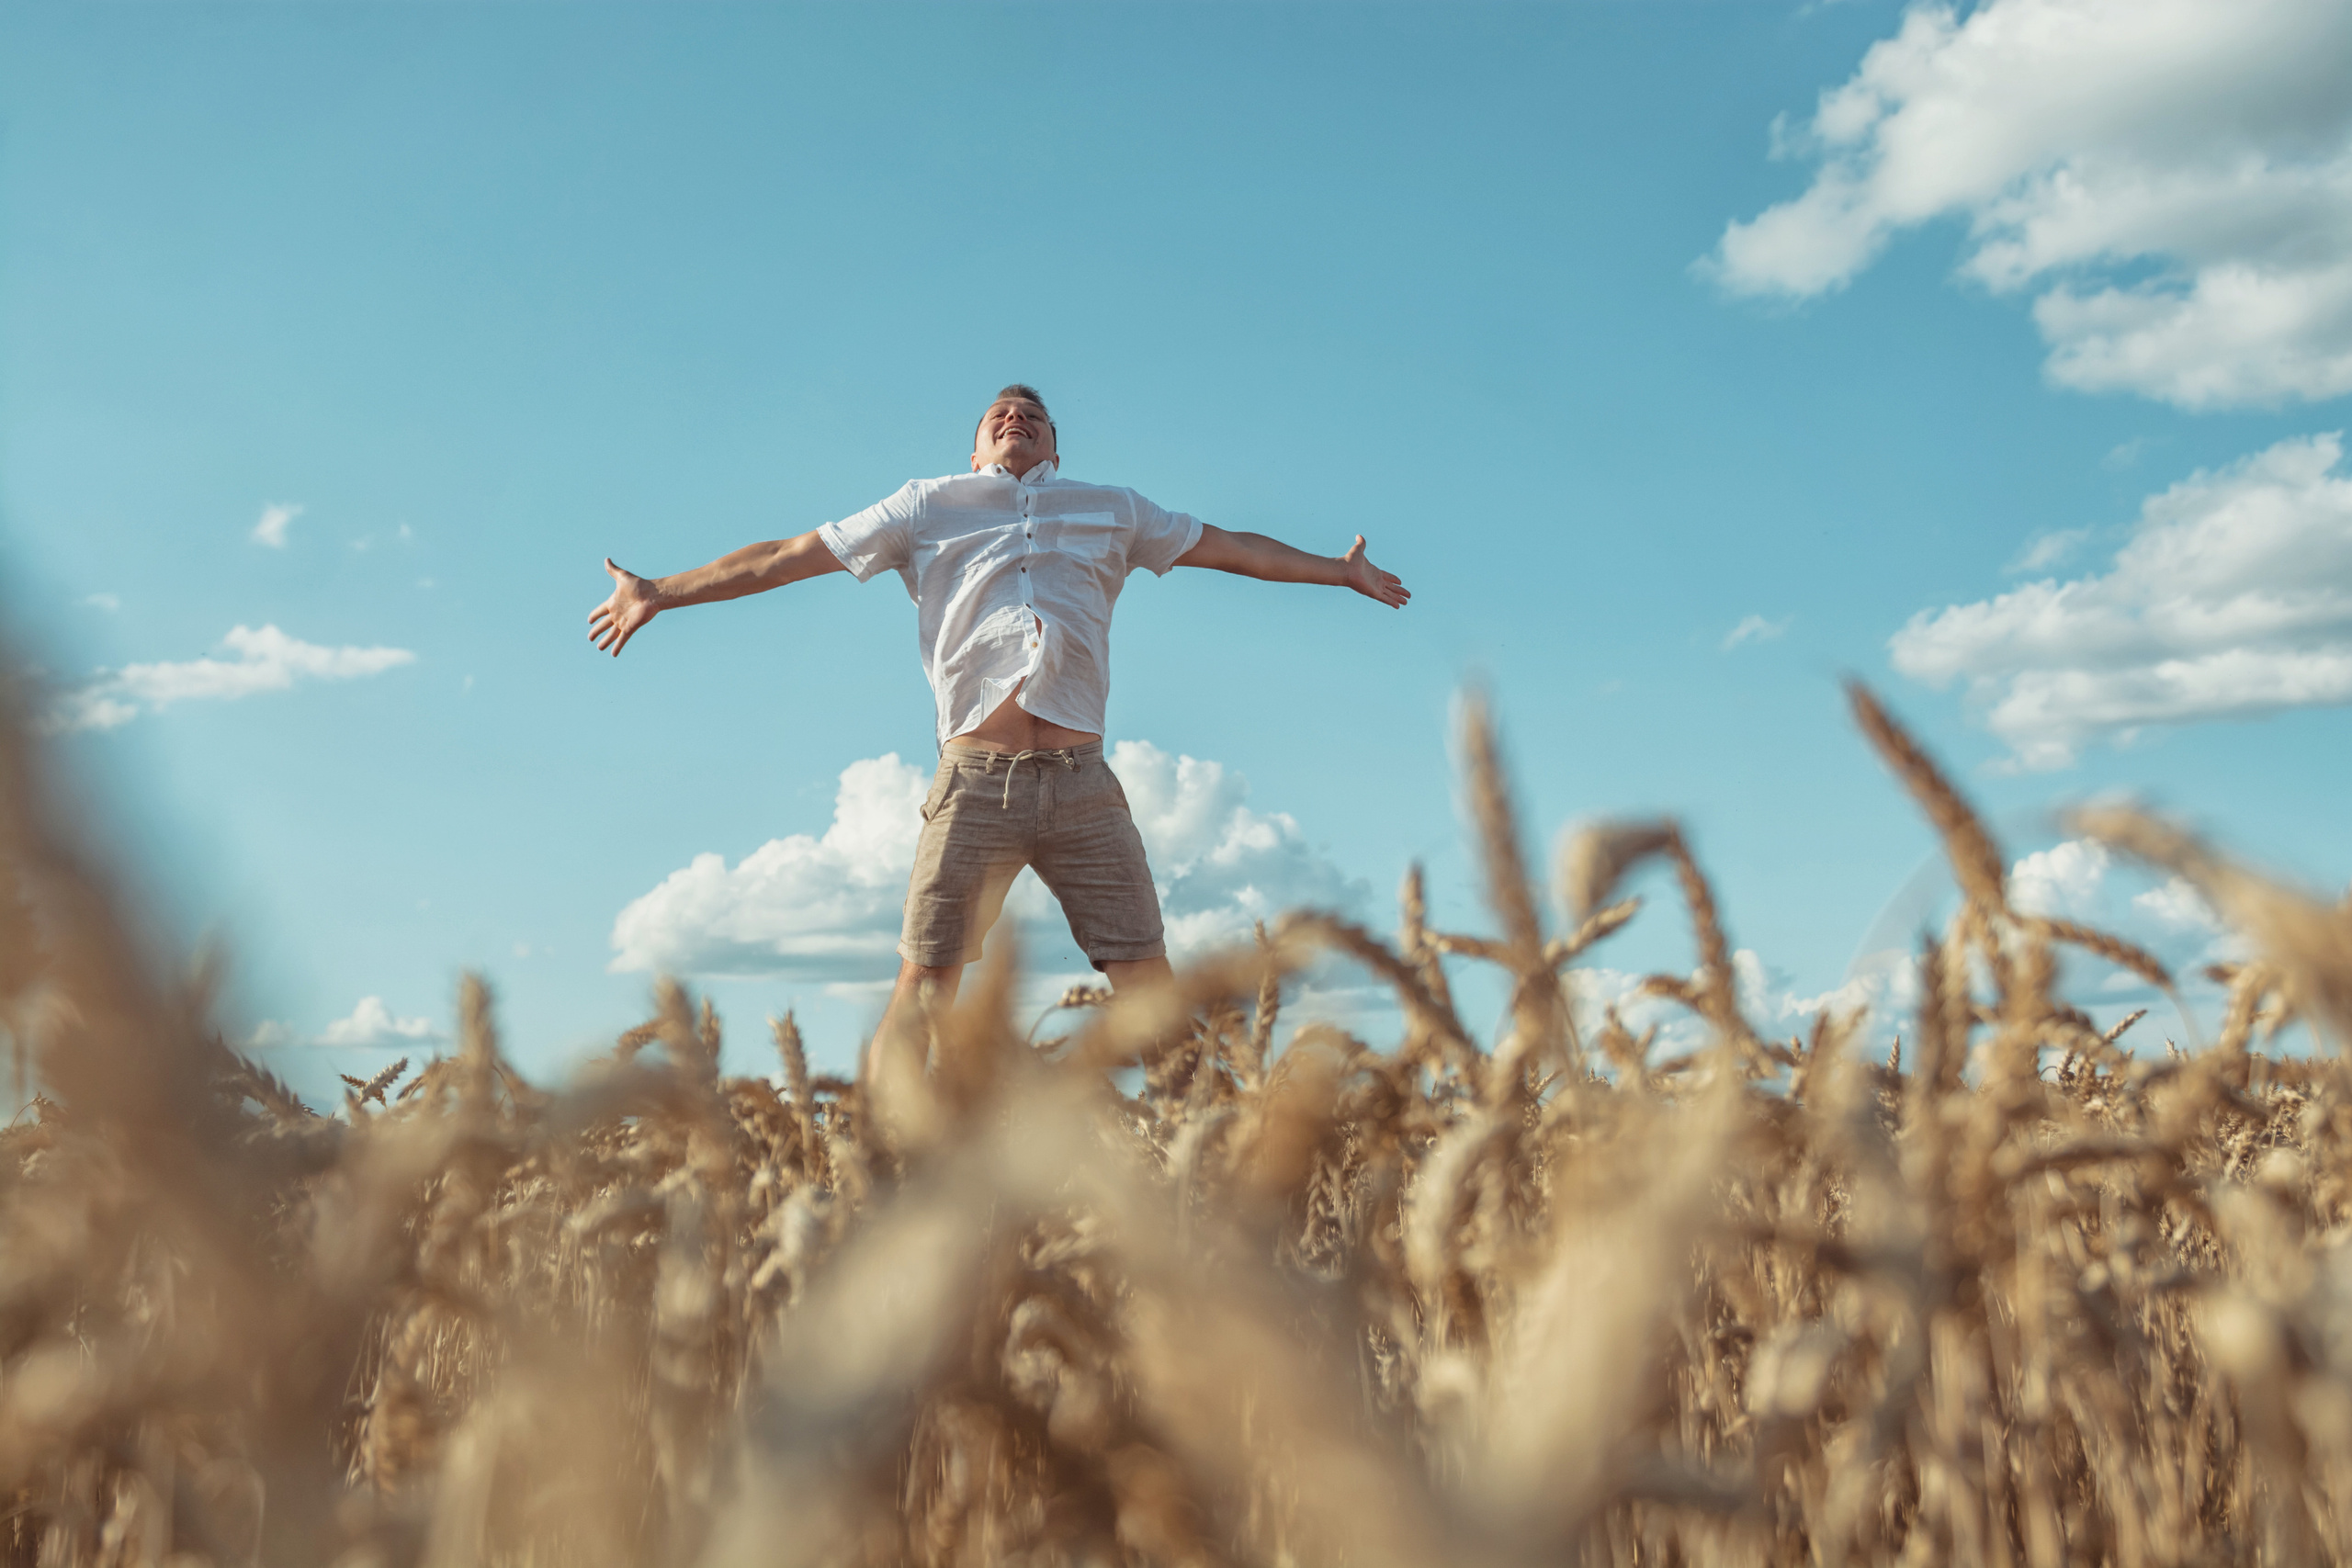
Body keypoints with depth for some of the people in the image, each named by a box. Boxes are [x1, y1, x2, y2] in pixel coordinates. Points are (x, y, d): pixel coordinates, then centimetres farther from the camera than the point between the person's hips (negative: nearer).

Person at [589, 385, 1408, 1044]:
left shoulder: (1112, 509, 24)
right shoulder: (928, 507, 19)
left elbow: (1229, 546, 31)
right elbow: (787, 556, 19)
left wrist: (1340, 569, 31)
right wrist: (661, 592, 17)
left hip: (1082, 782, 1)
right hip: (976, 780, -1)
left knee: (1148, 979, -4)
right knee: (926, 979, -5)